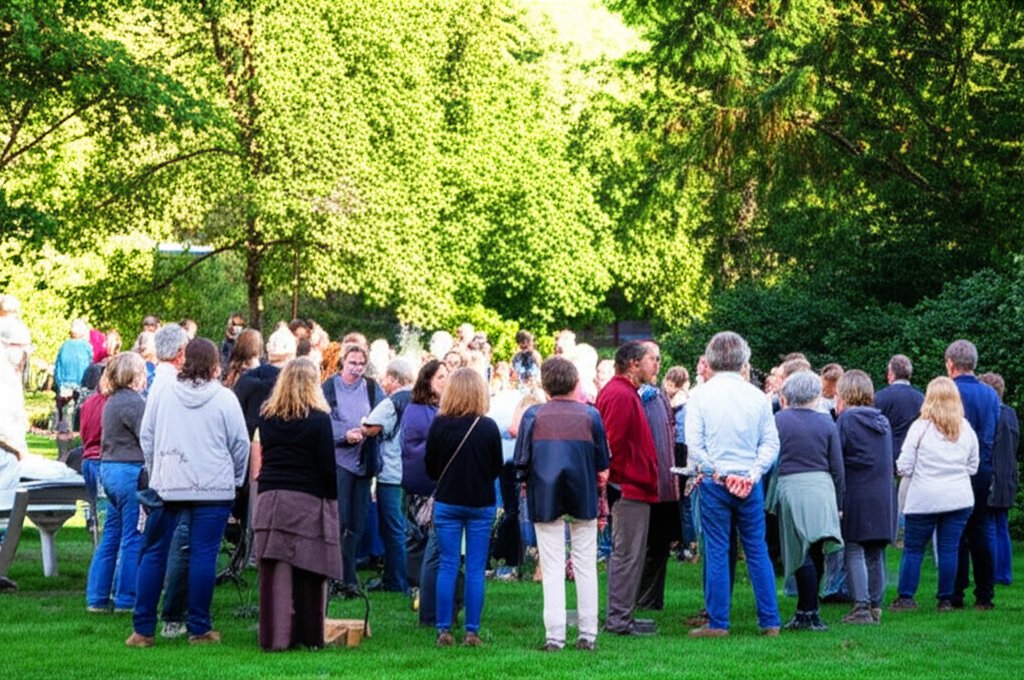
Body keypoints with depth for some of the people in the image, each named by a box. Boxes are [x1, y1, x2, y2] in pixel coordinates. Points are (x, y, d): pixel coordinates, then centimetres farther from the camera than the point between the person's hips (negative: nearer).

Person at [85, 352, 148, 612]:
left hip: (110, 468, 10)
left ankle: (97, 597, 15)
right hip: (130, 472, -9)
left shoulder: (112, 401, 14)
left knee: (111, 535, 13)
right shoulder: (133, 402, -15)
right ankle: (126, 599, 3)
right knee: (133, 538, -2)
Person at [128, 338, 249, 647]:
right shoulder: (225, 398, -2)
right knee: (203, 555, 0)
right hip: (214, 488, -2)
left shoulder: (163, 394, 5)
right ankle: (199, 628, 2)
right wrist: (236, 480, 15)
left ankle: (143, 629, 6)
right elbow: (240, 443, 1)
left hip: (167, 486, 2)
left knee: (153, 553, 7)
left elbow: (146, 437, 10)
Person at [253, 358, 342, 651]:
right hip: (308, 501, -3)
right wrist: (332, 499, 4)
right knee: (308, 572, 4)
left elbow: (264, 455, 12)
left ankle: (275, 636, -1)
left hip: (269, 497, 3)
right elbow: (328, 465, -5)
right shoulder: (318, 419, -6)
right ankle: (309, 635, 8)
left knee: (275, 571, 1)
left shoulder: (266, 416, 6)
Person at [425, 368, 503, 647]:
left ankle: (443, 630, 4)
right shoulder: (488, 427, -10)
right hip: (481, 504, -1)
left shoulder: (439, 425, -9)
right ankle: (472, 632, 3)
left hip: (447, 502, 1)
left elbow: (430, 467, 0)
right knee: (475, 569, 4)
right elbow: (497, 467, 1)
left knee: (447, 567, 6)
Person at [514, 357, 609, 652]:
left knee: (552, 568, 3)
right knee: (585, 566, 9)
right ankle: (588, 635, 9)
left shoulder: (533, 415, -5)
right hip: (584, 499, 1)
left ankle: (554, 636, -1)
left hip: (545, 498, -1)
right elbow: (602, 464, 1)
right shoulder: (590, 415, -3)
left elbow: (522, 463, -3)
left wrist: (528, 484, 15)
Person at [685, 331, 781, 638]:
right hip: (749, 484, 2)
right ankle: (770, 621, 10)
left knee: (717, 552, 3)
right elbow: (771, 443, 0)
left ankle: (717, 622, 5)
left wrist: (715, 473, -2)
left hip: (714, 483, -2)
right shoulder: (757, 396, 3)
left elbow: (694, 444, -8)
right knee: (757, 550, 8)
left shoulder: (700, 395, -4)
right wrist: (751, 475, -3)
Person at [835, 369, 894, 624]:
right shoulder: (883, 421, 13)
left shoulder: (846, 419, -7)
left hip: (856, 497, -6)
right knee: (875, 554, 11)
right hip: (883, 497, 6)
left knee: (854, 551, -3)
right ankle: (875, 606, 13)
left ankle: (861, 607, -10)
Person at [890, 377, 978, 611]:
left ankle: (906, 597, 5)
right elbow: (973, 467, 10)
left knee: (913, 549, 6)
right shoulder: (967, 430, 3)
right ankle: (946, 599, 7)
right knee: (949, 550, 6)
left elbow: (903, 467, -7)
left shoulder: (920, 427, -7)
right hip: (959, 499, 3)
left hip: (924, 499, -3)